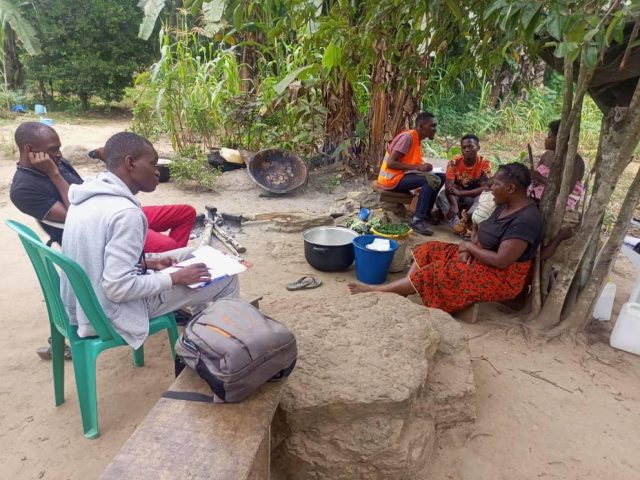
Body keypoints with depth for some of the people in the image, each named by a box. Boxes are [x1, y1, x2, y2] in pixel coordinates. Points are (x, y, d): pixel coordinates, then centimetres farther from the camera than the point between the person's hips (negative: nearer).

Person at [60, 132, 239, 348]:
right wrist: (175, 278, -17)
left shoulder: (89, 195, 1)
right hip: (111, 312, -9)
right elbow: (118, 289, -29)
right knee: (226, 279, -3)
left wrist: (147, 262, 5)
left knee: (190, 255, 19)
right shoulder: (125, 212, -28)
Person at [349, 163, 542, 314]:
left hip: (501, 276, -10)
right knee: (429, 250, -1)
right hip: (480, 257, 10)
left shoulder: (525, 220, -25)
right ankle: (399, 293, -11)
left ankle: (379, 290, -12)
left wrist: (469, 247, -16)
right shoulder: (505, 205, 5)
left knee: (437, 272, -20)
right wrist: (468, 249, -10)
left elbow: (501, 260, -29)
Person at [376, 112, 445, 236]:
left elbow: (410, 163, 12)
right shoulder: (407, 137, -18)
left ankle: (426, 213, 9)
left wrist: (423, 167, -8)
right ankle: (417, 220, -23)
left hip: (403, 175, 9)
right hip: (392, 178, -9)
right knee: (430, 180, -25)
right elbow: (390, 163, -24)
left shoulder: (417, 139, 10)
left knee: (440, 177, 4)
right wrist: (417, 167, -25)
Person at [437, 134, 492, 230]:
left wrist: (460, 193, -36)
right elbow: (449, 186, -25)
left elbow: (485, 188, -25)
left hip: (474, 196, 0)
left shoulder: (485, 164, -17)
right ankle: (457, 225, -40)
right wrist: (454, 205, -43)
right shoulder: (454, 162, -17)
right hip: (456, 195, 0)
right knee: (442, 195, -31)